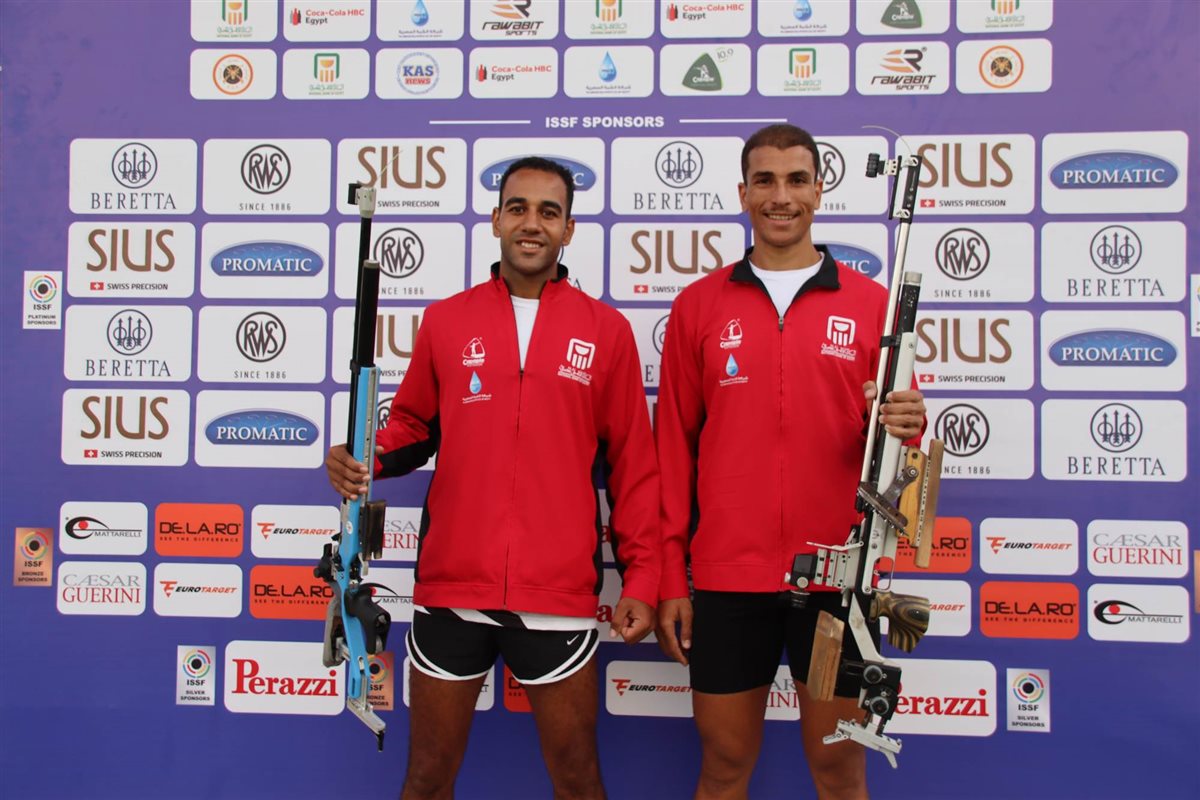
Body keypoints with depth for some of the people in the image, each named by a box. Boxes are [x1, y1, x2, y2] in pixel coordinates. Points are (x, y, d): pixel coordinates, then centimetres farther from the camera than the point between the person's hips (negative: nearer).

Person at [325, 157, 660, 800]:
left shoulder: (606, 330, 1)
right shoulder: (445, 320, 5)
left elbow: (632, 464, 2)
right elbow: (412, 425, 14)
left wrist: (641, 578, -2)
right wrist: (366, 458, -8)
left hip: (559, 594, -1)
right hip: (450, 585, 2)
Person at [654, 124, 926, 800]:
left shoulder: (871, 303, 4)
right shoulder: (699, 306, 5)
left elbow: (889, 438, 9)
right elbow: (674, 446, 6)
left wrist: (904, 426, -15)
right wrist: (670, 576, 3)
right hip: (726, 576, 0)